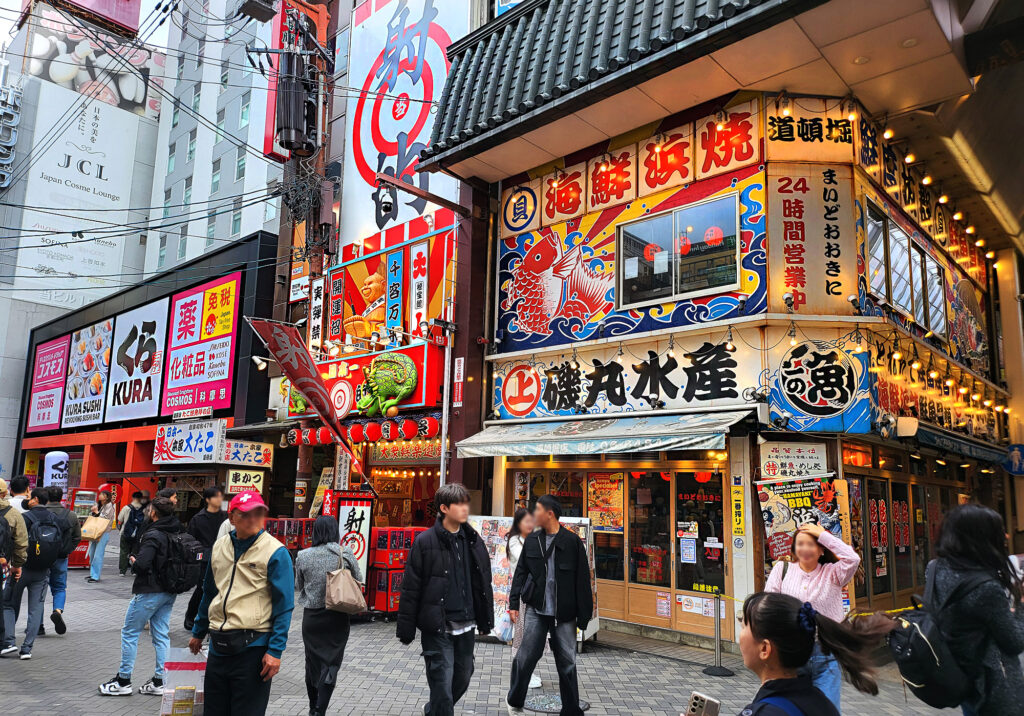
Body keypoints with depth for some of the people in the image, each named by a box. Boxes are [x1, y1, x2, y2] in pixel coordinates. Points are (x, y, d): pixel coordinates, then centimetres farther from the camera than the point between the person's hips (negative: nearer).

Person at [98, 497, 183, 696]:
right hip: (169, 592, 7)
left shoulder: (153, 536, -19)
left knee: (130, 633, 8)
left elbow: (141, 565, -27)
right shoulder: (179, 532, 3)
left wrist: (132, 559, -5)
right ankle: (159, 681, 16)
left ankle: (123, 681, 14)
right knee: (161, 635, 12)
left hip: (149, 592, -7)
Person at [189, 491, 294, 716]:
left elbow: (284, 606, -12)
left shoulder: (275, 552, -11)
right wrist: (198, 632, 25)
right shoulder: (219, 547, 8)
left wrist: (275, 650, -17)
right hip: (218, 646, 6)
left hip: (253, 647, -6)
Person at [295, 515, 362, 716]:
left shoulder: (303, 556, -5)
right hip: (337, 617, -2)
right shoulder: (345, 553, -9)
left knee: (312, 662, 16)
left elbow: (298, 586, 8)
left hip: (311, 616, 2)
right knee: (331, 664, 3)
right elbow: (358, 580, 3)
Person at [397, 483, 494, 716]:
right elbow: (410, 588, -8)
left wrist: (486, 620, 13)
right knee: (442, 684, -2)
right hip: (437, 628, -5)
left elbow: (484, 583, 13)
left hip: (466, 626, 6)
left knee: (463, 678, 17)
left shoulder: (473, 540, 6)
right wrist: (406, 628, -8)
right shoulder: (425, 542, -10)